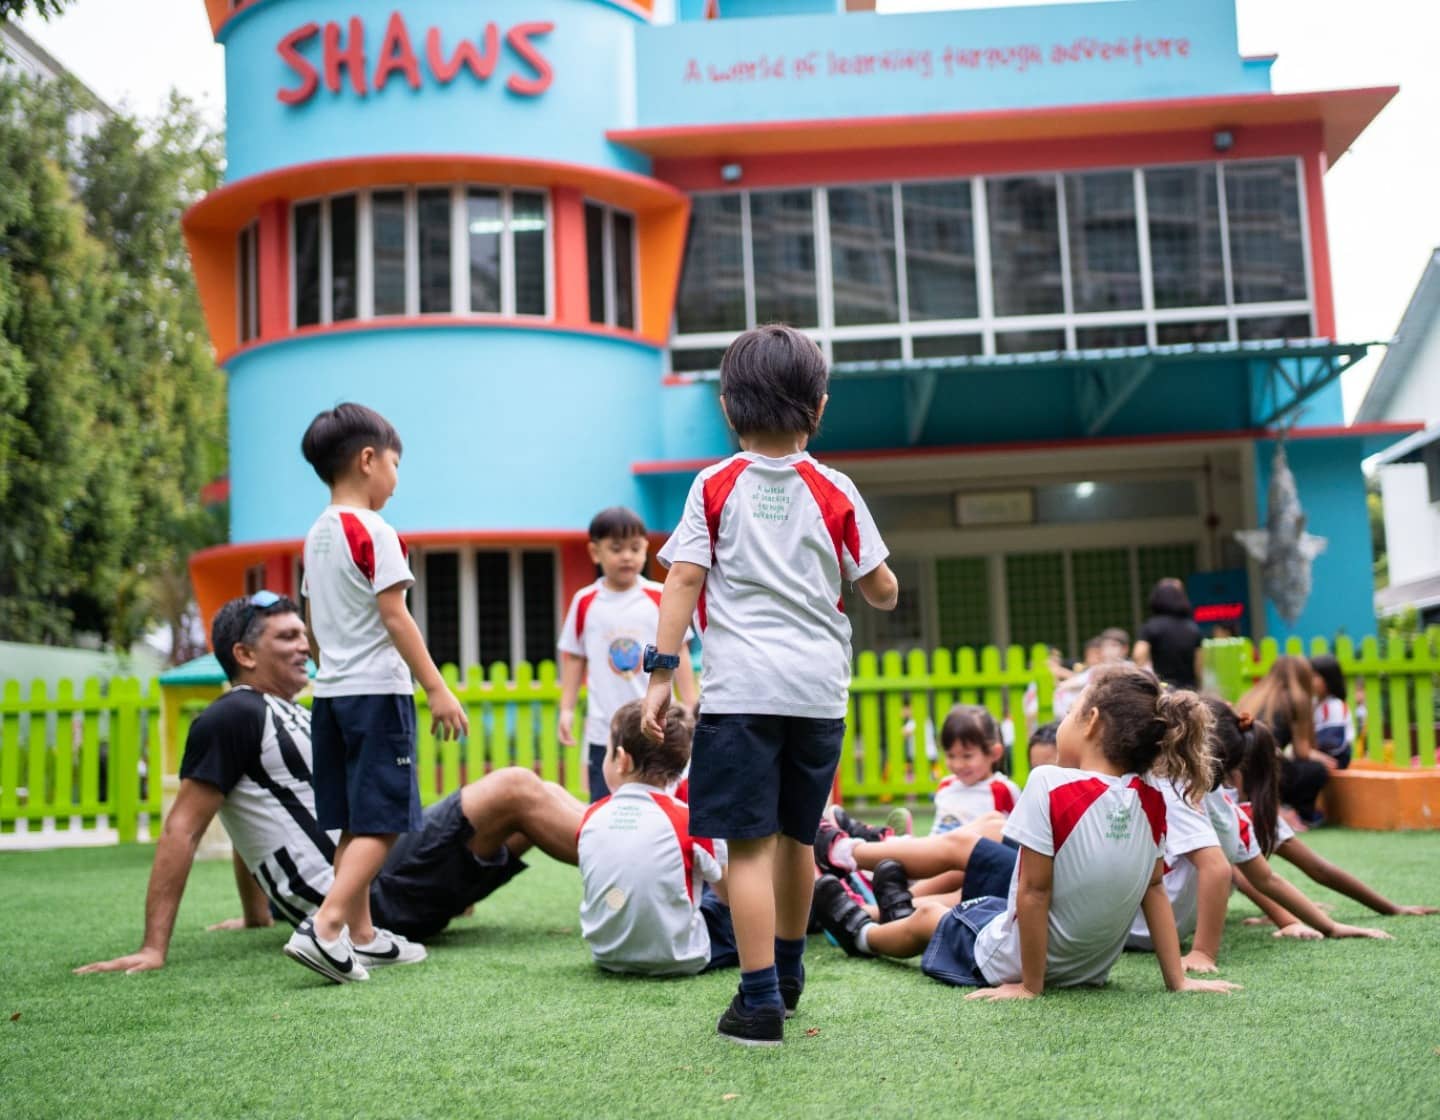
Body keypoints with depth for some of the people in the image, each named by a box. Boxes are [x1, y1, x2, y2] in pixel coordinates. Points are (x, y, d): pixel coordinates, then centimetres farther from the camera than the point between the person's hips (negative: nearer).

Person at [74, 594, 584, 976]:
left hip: (384, 875, 9)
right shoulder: (234, 717, -9)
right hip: (369, 900, -9)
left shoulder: (291, 716, 20)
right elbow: (180, 830, -12)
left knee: (530, 805, 6)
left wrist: (257, 916, 31)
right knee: (515, 790, -12)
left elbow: (252, 818, 28)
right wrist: (153, 949, -16)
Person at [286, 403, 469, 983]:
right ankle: (324, 927, -17)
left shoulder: (317, 534, 14)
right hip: (377, 691, -9)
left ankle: (360, 934, 17)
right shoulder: (374, 532, -11)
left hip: (331, 694, 9)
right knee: (381, 822, -7)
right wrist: (437, 688, -14)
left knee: (355, 823, 13)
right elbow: (394, 616, -16)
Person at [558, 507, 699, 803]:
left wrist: (690, 707, -1)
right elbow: (574, 658, 8)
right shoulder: (585, 602, 0)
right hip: (604, 729, 1)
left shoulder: (660, 598, -2)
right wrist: (566, 708, 4)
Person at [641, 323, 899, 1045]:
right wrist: (882, 586, 32)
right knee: (796, 835, 18)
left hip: (741, 687, -3)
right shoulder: (835, 492, 6)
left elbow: (683, 581, -6)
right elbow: (882, 592, 9)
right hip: (819, 687, 4)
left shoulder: (714, 487, 1)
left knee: (749, 841, -4)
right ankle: (787, 968, 36)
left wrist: (662, 672, -4)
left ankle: (761, 1001, -8)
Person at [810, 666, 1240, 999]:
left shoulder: (1052, 786, -29)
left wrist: (1029, 985, -14)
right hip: (1093, 964, 6)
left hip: (1019, 961, -6)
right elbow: (1155, 889, -5)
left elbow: (1035, 892, -25)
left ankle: (862, 934, 59)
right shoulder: (1151, 801, -11)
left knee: (925, 918, 25)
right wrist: (1177, 979, 3)